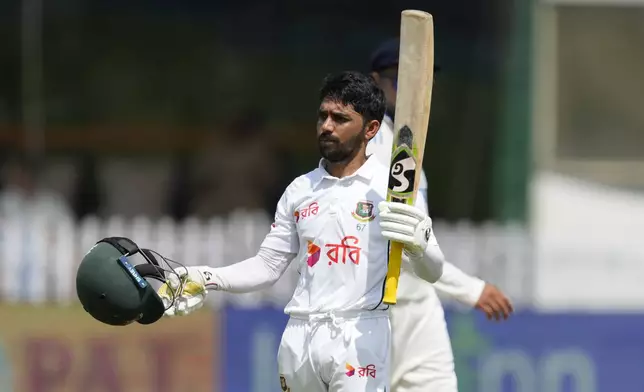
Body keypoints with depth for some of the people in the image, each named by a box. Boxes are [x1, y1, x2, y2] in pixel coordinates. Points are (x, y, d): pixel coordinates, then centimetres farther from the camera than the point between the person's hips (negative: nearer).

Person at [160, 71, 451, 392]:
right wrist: (208, 279, 0)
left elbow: (431, 273, -6)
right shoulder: (300, 190, 13)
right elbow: (268, 265, 16)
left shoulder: (389, 186, -1)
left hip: (359, 338, -5)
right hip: (299, 338, 5)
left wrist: (420, 243, -29)